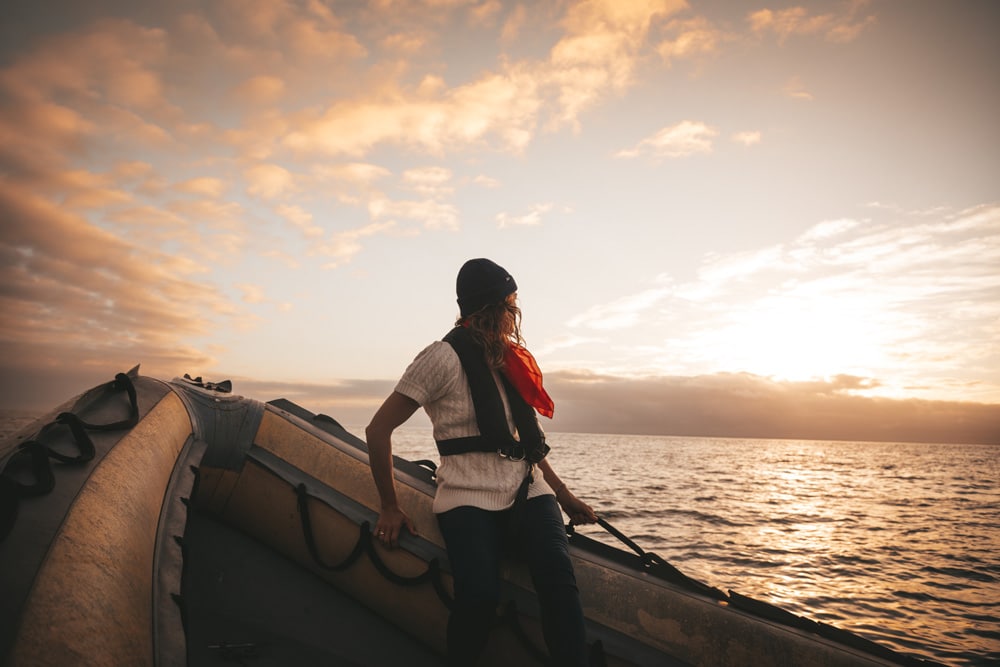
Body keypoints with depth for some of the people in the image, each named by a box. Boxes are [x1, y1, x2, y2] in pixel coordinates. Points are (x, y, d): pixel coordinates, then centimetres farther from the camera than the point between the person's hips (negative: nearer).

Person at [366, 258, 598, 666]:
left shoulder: (508, 360, 20)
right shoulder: (445, 357, -3)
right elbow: (379, 430, -3)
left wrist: (564, 495, 18)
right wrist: (390, 508, -2)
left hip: (527, 493, 6)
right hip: (469, 498, -5)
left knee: (558, 576, -23)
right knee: (481, 595, -27)